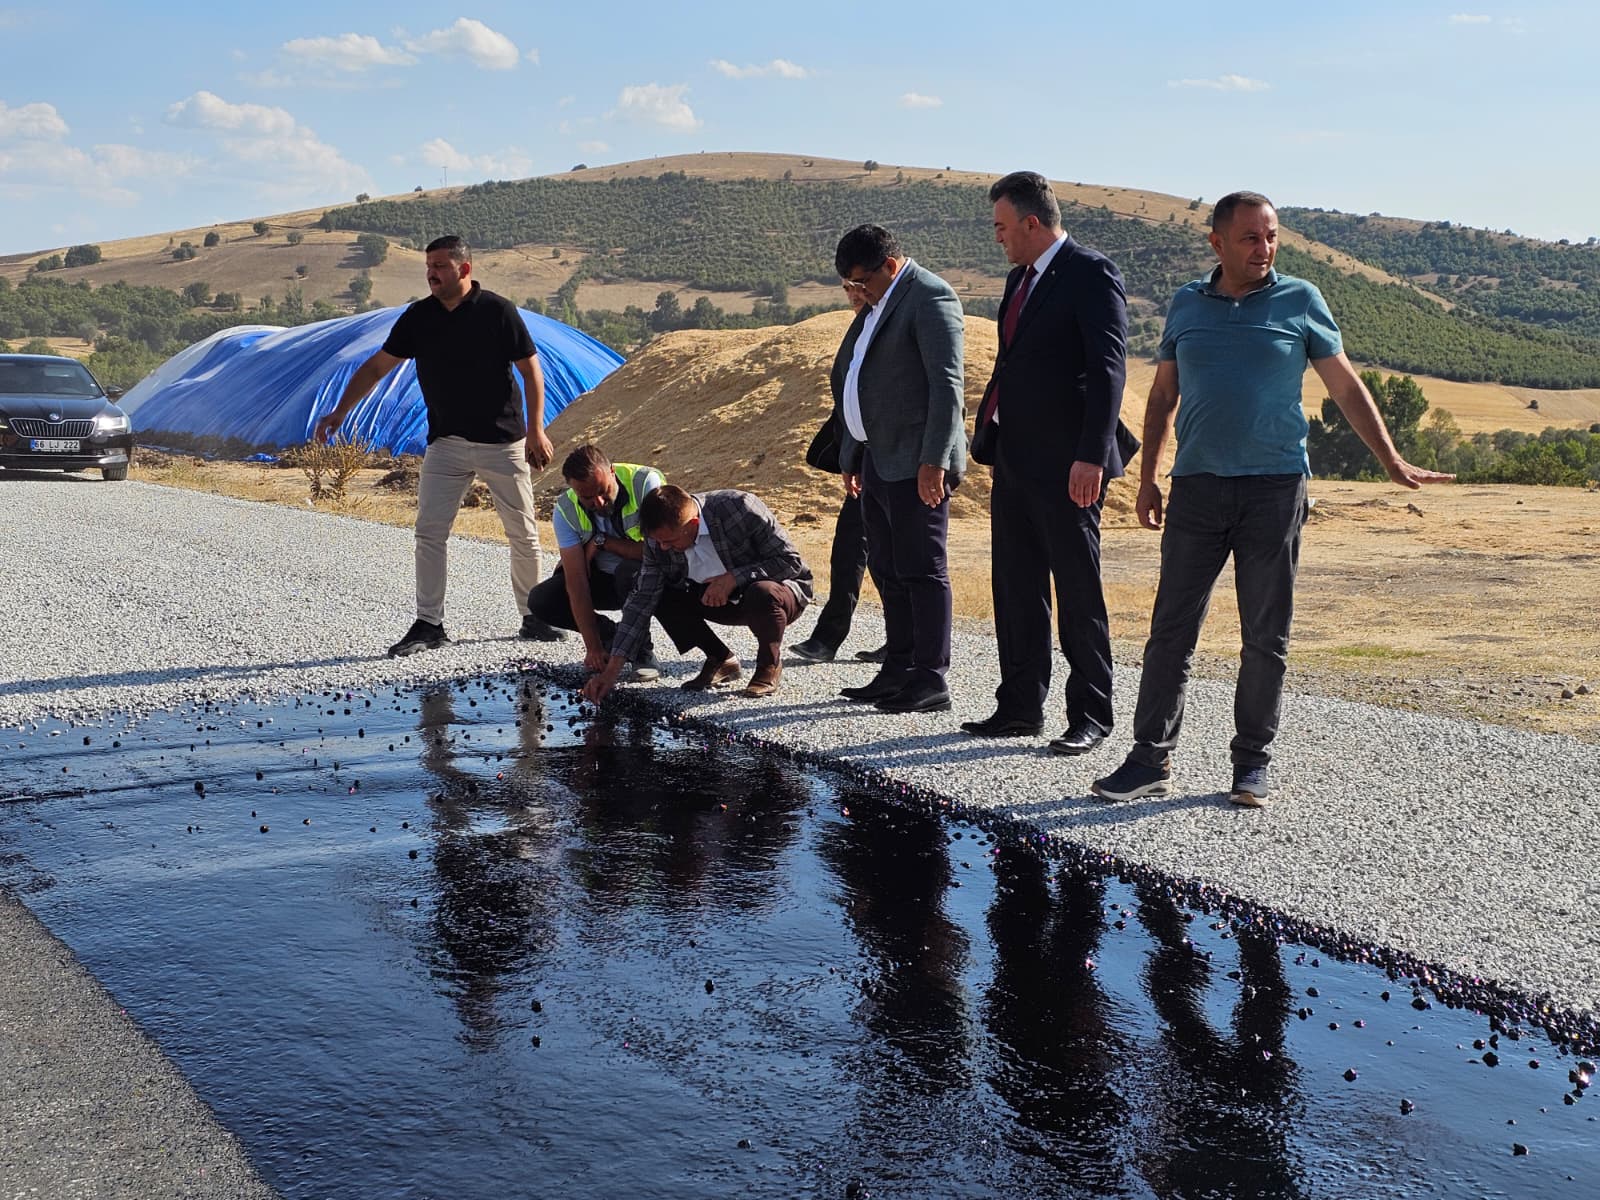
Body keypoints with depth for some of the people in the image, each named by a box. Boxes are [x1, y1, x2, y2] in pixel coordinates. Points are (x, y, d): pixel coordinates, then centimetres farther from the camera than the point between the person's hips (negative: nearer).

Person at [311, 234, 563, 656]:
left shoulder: (498, 311, -9)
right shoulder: (418, 316, 1)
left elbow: (531, 371, -5)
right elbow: (377, 366, 6)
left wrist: (536, 431, -11)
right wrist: (340, 412, -2)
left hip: (503, 442, -3)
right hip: (446, 443, 3)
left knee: (523, 534, 4)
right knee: (429, 532, -5)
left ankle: (533, 617, 19)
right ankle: (428, 624, 2)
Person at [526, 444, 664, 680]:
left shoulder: (645, 483, -27)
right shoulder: (566, 510, -17)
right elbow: (576, 581, -21)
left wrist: (602, 541, -22)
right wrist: (593, 647, -26)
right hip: (602, 577, 4)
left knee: (629, 572, -38)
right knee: (541, 601, -16)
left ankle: (642, 649, -12)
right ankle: (612, 636, 5)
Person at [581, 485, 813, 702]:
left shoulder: (740, 508, -30)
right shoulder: (659, 538, -15)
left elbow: (791, 561, -24)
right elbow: (642, 602, -13)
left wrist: (733, 577, -33)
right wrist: (612, 669, -19)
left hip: (782, 589, -5)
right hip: (720, 598, 5)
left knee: (761, 594, -39)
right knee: (655, 593, -15)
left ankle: (770, 664, -7)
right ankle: (720, 661, 3)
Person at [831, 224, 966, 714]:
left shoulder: (930, 298, -11)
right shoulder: (880, 303, 18)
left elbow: (946, 385, -18)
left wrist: (934, 461, -23)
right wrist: (853, 456, 21)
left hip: (916, 463, -10)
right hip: (879, 459, 10)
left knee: (922, 571, -5)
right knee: (887, 571, 13)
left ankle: (931, 682, 0)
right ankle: (898, 672, 21)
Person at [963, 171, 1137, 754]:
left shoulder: (1091, 274, -11)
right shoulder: (1020, 279, 16)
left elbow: (1108, 369, -18)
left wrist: (1091, 455, -25)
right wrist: (989, 436, 15)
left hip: (1065, 465, -9)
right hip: (1015, 461, 9)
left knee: (1078, 591, 0)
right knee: (1016, 589, 12)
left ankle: (1091, 716, 10)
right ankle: (1020, 707, 21)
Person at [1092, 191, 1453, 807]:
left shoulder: (1300, 301, 5)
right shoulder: (1187, 304, 10)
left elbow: (1346, 388, 9)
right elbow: (1162, 397, 17)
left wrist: (1393, 463, 4)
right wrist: (1147, 478, 12)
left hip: (1275, 486, -1)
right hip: (1197, 486, 2)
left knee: (1266, 636, 3)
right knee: (1171, 629, -1)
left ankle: (1252, 763, 13)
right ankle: (1151, 759, 5)